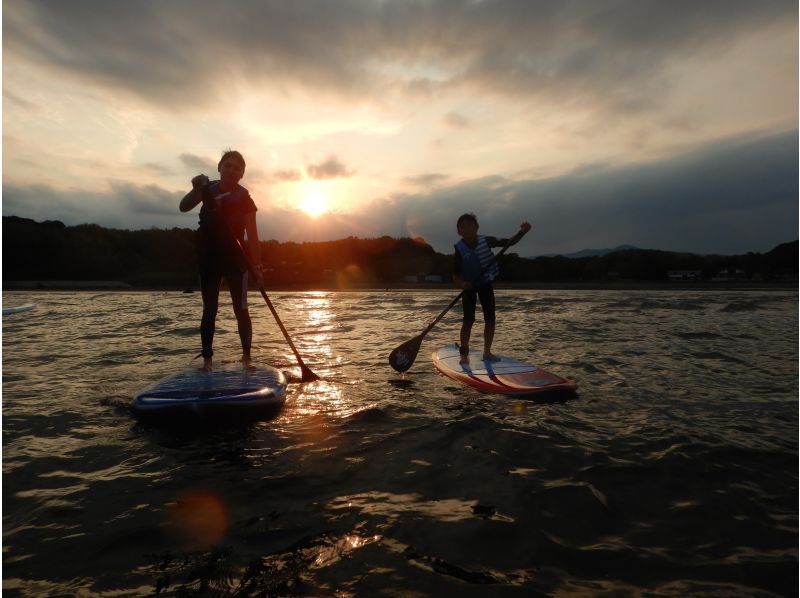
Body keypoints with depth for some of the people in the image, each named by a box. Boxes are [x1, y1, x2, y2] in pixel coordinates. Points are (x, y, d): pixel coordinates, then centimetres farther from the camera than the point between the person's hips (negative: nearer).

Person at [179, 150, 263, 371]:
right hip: (209, 257, 3)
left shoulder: (244, 199, -6)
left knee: (240, 308, -3)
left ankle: (247, 356, 8)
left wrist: (257, 265, -19)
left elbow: (252, 235, -12)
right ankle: (207, 358, 11)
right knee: (209, 309, 4)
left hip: (236, 258, -2)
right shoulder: (208, 189, 3)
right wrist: (196, 189, -25)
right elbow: (183, 207, -7)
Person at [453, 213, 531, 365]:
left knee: (490, 319, 4)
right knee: (468, 320, -8)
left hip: (485, 284, 3)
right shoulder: (460, 249, -17)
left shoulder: (486, 241, -11)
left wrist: (522, 232, -21)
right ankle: (464, 354, 0)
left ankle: (487, 352, 16)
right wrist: (462, 283, -35)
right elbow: (455, 274, -15)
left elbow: (509, 242, -5)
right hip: (469, 286, -3)